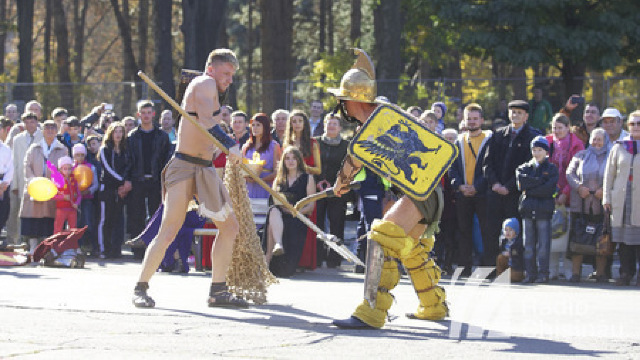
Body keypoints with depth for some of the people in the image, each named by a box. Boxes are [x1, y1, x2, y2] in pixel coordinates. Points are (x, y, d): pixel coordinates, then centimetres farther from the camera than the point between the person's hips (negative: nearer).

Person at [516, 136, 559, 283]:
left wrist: (530, 190, -8)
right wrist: (540, 181, -8)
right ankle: (530, 274, 5)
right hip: (527, 209, 3)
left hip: (544, 210, -3)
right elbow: (521, 183, -4)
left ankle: (543, 273, -1)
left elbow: (549, 189, -8)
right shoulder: (524, 168, 15)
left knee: (543, 244, -4)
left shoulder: (552, 169, 6)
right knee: (528, 244, 2)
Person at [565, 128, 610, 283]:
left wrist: (605, 190, -14)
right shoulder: (581, 156, 14)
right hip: (581, 205, 1)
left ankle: (600, 273, 6)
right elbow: (569, 173, 8)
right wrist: (579, 187, -10)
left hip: (601, 205, -1)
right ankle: (575, 272, 1)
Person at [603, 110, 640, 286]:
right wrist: (606, 198, 8)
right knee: (624, 240, 2)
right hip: (621, 200, 3)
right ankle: (626, 273, 9)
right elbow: (609, 174, 14)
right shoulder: (619, 148, 13)